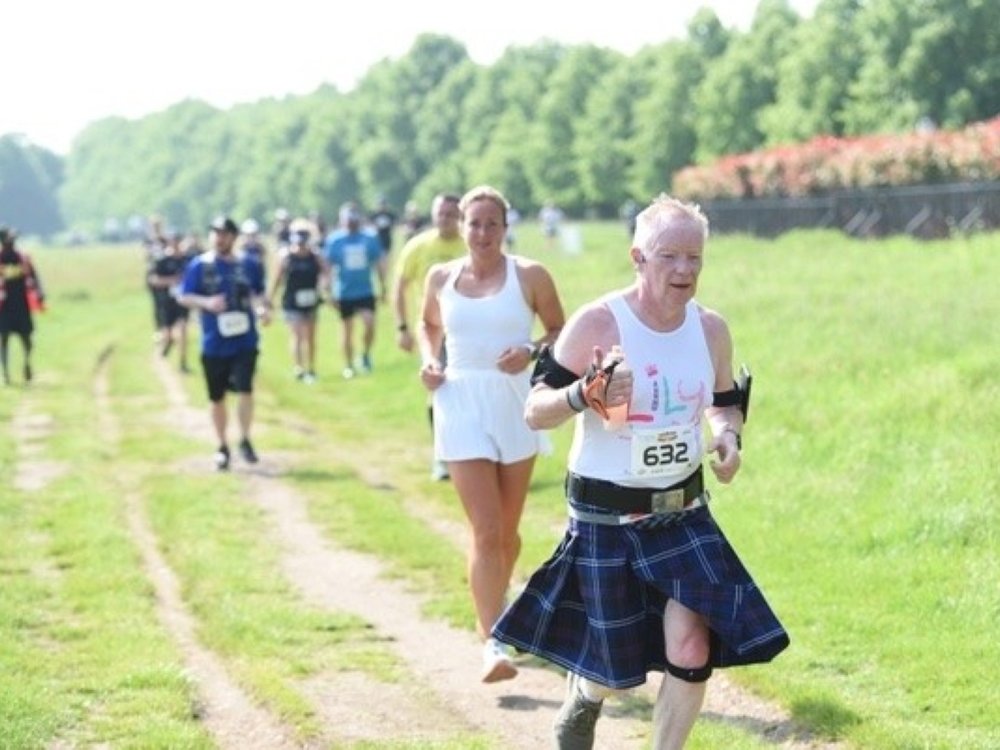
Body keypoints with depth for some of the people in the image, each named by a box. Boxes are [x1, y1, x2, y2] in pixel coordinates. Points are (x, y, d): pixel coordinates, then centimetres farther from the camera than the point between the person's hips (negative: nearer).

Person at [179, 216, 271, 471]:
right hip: (213, 343, 0)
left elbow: (259, 293, 15)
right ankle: (223, 447, 23)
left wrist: (263, 308, -6)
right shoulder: (198, 266, 0)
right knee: (217, 397, 8)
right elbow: (184, 297, 1)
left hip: (245, 341, 0)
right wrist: (206, 303, -17)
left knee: (245, 388, -14)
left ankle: (245, 441, 3)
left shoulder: (249, 265, 4)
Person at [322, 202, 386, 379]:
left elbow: (379, 263, 9)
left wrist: (382, 287, 9)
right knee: (347, 328, 7)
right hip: (344, 294, -1)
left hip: (365, 291, 1)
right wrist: (331, 293, -3)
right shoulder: (334, 240, -4)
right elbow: (328, 267, -1)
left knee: (369, 323, -15)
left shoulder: (370, 239, 0)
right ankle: (348, 366, 20)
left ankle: (365, 355, 10)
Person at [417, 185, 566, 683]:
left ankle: (494, 611, 38)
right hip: (462, 407, 0)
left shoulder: (529, 275, -2)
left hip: (515, 406, 1)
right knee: (485, 531, -11)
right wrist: (428, 361, 2)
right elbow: (429, 325, 21)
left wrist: (532, 351, -14)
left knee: (507, 530, 13)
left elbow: (560, 330, 5)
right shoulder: (441, 278, 4)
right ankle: (493, 644, -13)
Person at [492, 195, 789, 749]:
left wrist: (728, 437, -5)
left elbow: (725, 403, 17)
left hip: (683, 513, 4)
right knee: (612, 669, 6)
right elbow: (535, 412, -12)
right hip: (606, 517, -3)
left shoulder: (711, 329, 0)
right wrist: (588, 394, -31)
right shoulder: (596, 323, -15)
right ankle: (580, 705, 44)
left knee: (692, 651, -12)